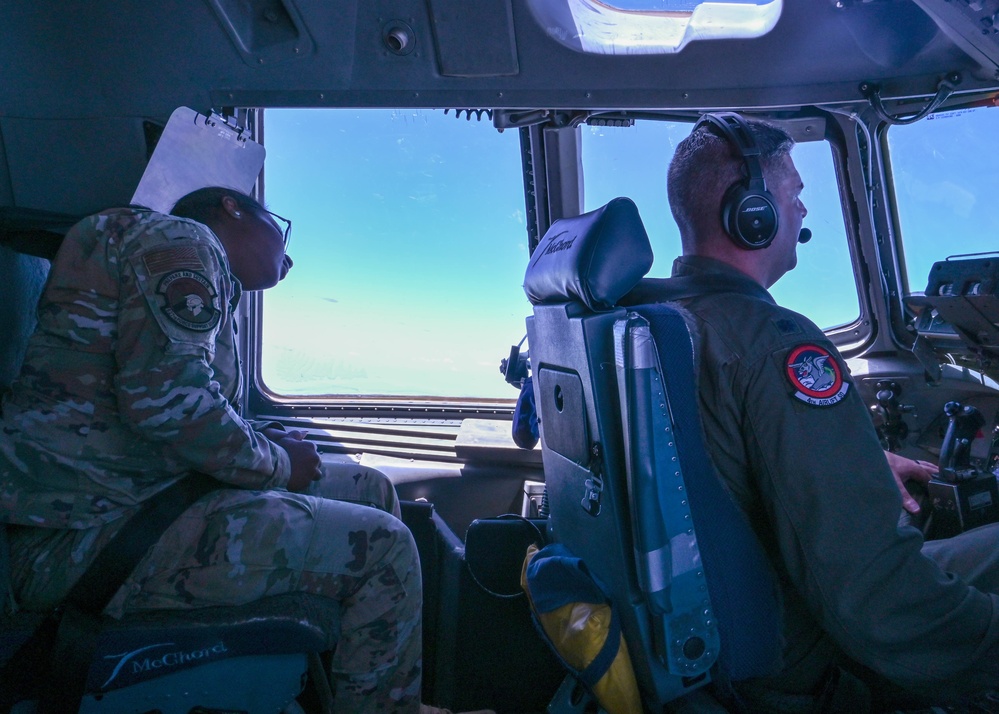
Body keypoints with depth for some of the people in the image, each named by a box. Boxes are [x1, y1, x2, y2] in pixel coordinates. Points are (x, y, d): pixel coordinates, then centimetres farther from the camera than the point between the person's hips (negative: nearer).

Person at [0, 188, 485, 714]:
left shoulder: (215, 285, 23)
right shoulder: (181, 239, -6)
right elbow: (165, 397, -23)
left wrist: (264, 439, 8)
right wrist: (275, 464, -9)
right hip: (88, 536, -10)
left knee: (373, 489, 10)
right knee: (383, 546, -15)